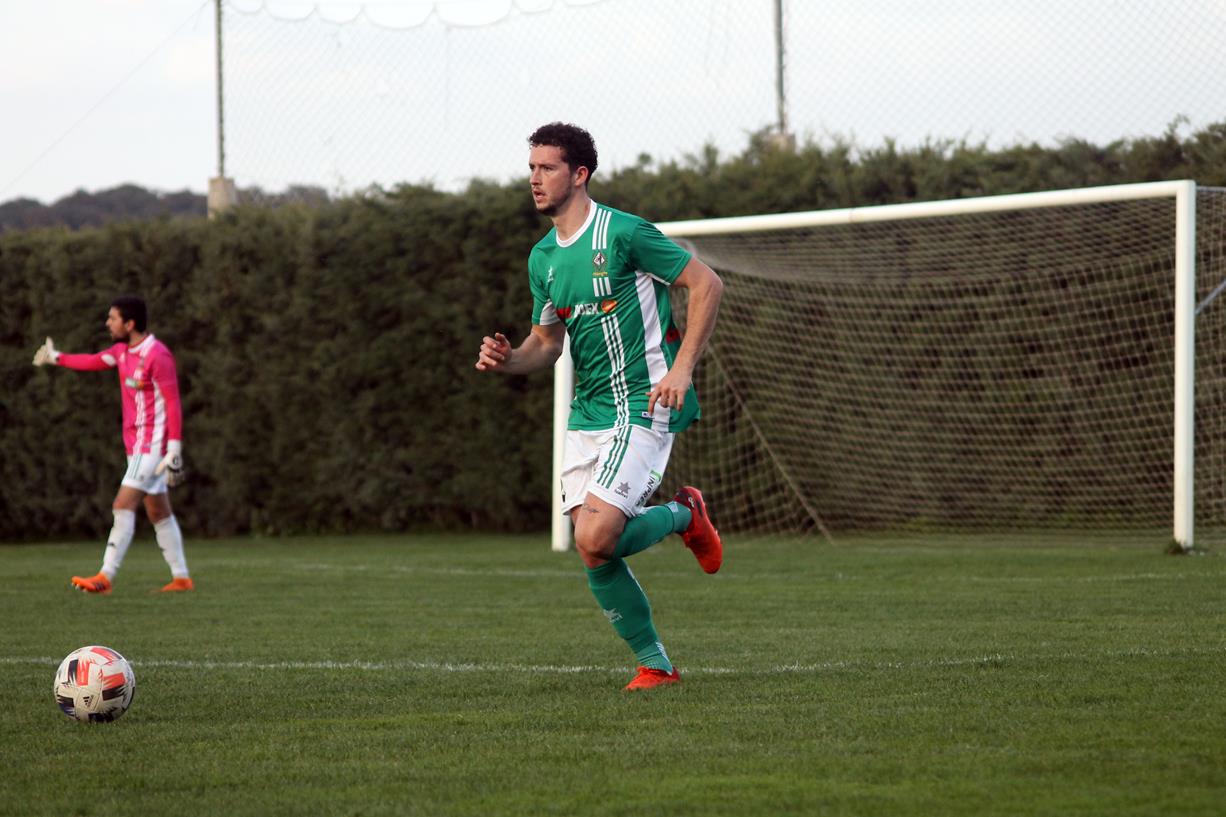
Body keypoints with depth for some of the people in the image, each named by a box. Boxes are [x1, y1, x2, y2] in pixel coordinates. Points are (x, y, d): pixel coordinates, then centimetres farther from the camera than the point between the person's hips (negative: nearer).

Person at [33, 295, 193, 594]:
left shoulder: (156, 356, -18)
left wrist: (174, 450, -22)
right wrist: (57, 358, 34)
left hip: (151, 445, -9)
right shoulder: (124, 350, 9)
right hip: (137, 445, 9)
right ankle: (181, 578, 14)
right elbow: (94, 362, 27)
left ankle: (105, 578, -15)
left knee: (123, 506, -13)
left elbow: (173, 404, -19)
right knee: (159, 512, 10)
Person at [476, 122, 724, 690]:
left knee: (596, 539, -20)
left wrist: (682, 368, -15)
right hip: (587, 412, 7)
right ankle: (654, 664, 15)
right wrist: (506, 361, -3)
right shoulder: (542, 258, 11)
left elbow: (706, 284, -9)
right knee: (593, 553, -1)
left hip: (644, 405, -7)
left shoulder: (624, 234, -12)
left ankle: (683, 515, 10)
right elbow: (546, 341, 20)